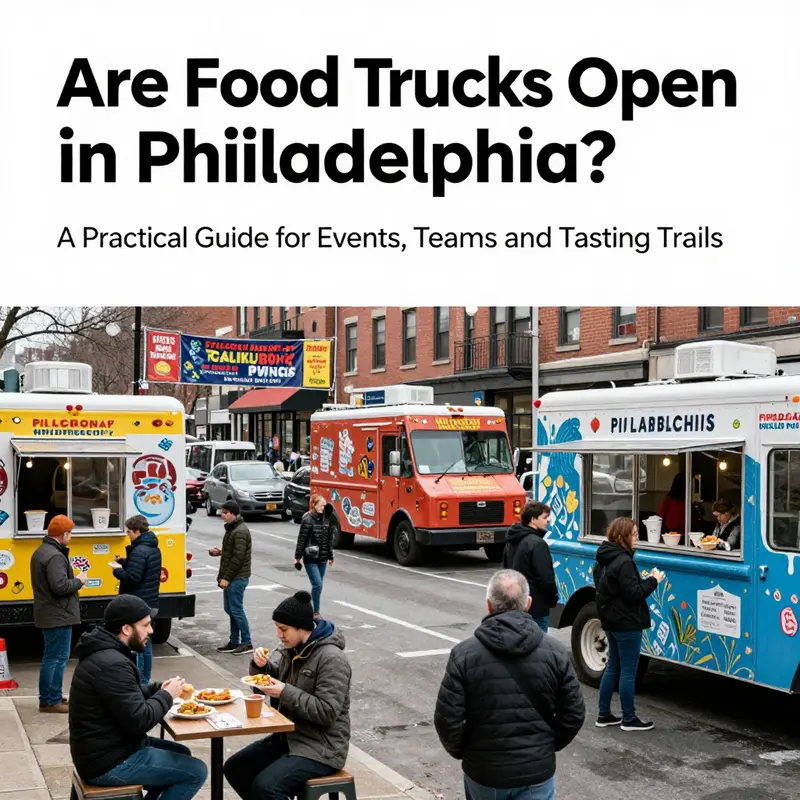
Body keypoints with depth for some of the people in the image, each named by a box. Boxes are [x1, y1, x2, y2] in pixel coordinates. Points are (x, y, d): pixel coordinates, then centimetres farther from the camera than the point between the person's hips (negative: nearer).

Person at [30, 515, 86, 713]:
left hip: (48, 613, 11)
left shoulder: (40, 552, 14)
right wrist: (78, 581, -12)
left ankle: (52, 697, 23)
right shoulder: (54, 556, -21)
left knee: (52, 656, 16)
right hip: (58, 615, -11)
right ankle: (50, 701, 0)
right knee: (56, 658, -5)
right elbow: (60, 586, -29)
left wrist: (73, 580, 14)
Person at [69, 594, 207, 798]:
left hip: (108, 747, 10)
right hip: (108, 763, -10)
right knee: (196, 771, -7)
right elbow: (139, 720, -27)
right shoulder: (111, 664, -26)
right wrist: (167, 695, -10)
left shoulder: (105, 651, 7)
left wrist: (157, 689, 4)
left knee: (181, 754, 21)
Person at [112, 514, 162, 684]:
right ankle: (145, 681, 22)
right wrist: (123, 562, 11)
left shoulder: (139, 551, -19)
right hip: (151, 603, 10)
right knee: (145, 644, 16)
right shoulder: (154, 549, 12)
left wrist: (117, 571, -8)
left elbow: (132, 578, -25)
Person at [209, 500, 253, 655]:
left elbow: (238, 558, -22)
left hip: (237, 578, -10)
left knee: (236, 610, -5)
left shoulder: (240, 532, -18)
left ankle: (247, 643, 3)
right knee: (230, 609, 13)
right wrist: (220, 552, 5)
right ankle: (234, 642, 21)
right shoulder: (231, 528, 13)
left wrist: (226, 578, -19)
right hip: (231, 578, 10)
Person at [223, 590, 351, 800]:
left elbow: (327, 712, -24)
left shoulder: (332, 659, -20)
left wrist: (285, 693, -25)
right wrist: (260, 665, -7)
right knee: (235, 768, 5)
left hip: (321, 748, -9)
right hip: (288, 737, 9)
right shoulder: (291, 648, 5)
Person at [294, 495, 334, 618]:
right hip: (310, 558, -6)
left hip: (322, 558, 6)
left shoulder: (325, 519, 8)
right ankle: (316, 612, -4)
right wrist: (298, 557, -10)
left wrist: (330, 556, 19)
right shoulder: (308, 520, -11)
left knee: (318, 585, 10)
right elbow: (301, 540, -10)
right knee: (317, 584, -12)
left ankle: (315, 610, 20)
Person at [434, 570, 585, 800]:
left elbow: (448, 719, -12)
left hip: (483, 771, 0)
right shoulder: (555, 652, -7)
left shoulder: (464, 655, -12)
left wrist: (461, 751, 7)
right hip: (537, 772, 0)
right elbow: (573, 715, -3)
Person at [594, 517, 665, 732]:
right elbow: (633, 594, -22)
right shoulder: (623, 562, -22)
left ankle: (604, 715, 21)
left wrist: (643, 580, 10)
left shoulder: (605, 559, 9)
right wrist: (653, 580, -10)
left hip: (611, 620, 10)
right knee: (628, 671, 0)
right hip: (626, 623, -10)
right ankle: (629, 719, 8)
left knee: (613, 666, 17)